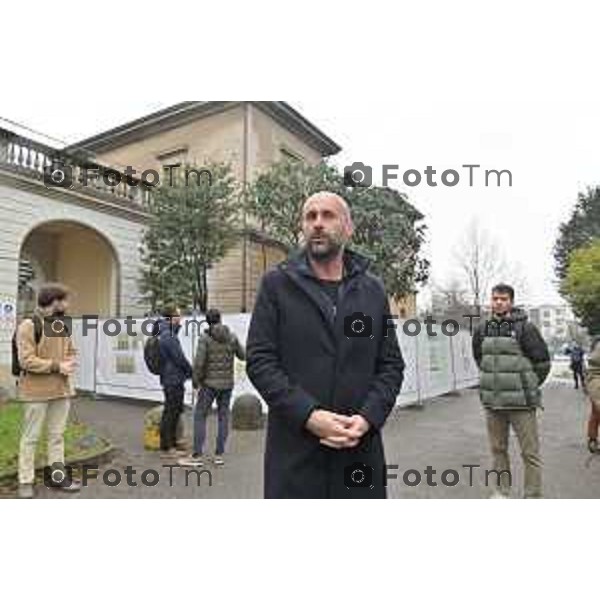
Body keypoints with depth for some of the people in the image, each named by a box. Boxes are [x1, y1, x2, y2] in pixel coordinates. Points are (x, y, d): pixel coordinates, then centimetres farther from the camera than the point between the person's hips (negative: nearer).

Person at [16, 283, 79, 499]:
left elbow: (71, 350, 19)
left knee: (57, 434, 13)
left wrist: (70, 362, -3)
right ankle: (26, 481, 18)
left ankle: (58, 477, 23)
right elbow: (26, 360, -17)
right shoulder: (29, 325, -12)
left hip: (62, 388, 7)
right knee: (31, 437, 6)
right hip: (37, 390, -6)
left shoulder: (63, 324, 10)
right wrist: (57, 366, -20)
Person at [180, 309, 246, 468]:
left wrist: (196, 383, -3)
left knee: (200, 416, 5)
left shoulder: (205, 338, -10)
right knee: (223, 417, 11)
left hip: (209, 383, -3)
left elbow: (199, 363, -15)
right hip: (227, 383, 4)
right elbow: (243, 356, 12)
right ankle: (219, 455, 13)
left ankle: (197, 456, 5)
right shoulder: (232, 337, 0)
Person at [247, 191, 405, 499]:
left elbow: (391, 365, 7)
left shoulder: (373, 290, 8)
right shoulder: (276, 284, 1)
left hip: (361, 448, 3)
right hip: (293, 449, -2)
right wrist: (308, 415, -16)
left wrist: (368, 418, -9)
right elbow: (260, 360, -5)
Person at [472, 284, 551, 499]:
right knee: (498, 449, 16)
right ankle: (502, 490, 31)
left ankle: (533, 496, 16)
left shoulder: (525, 328, -8)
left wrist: (528, 388, 4)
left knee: (530, 453, 3)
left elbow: (543, 362, -3)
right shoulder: (482, 330, 5)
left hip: (520, 403, -4)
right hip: (492, 402, 5)